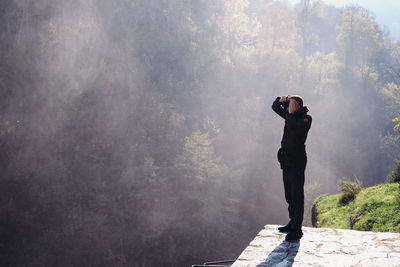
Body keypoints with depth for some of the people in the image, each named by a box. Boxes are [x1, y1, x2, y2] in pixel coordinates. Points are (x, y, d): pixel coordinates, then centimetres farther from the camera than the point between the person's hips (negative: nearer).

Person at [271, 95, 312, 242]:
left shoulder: (305, 118, -11)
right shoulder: (290, 115, 11)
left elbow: (294, 131, -27)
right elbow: (275, 107, 23)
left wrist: (291, 113, -19)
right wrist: (280, 100, 3)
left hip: (297, 162, -8)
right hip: (286, 160, 9)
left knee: (297, 196, -5)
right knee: (289, 195, 16)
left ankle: (297, 230, -2)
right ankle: (292, 223, 27)